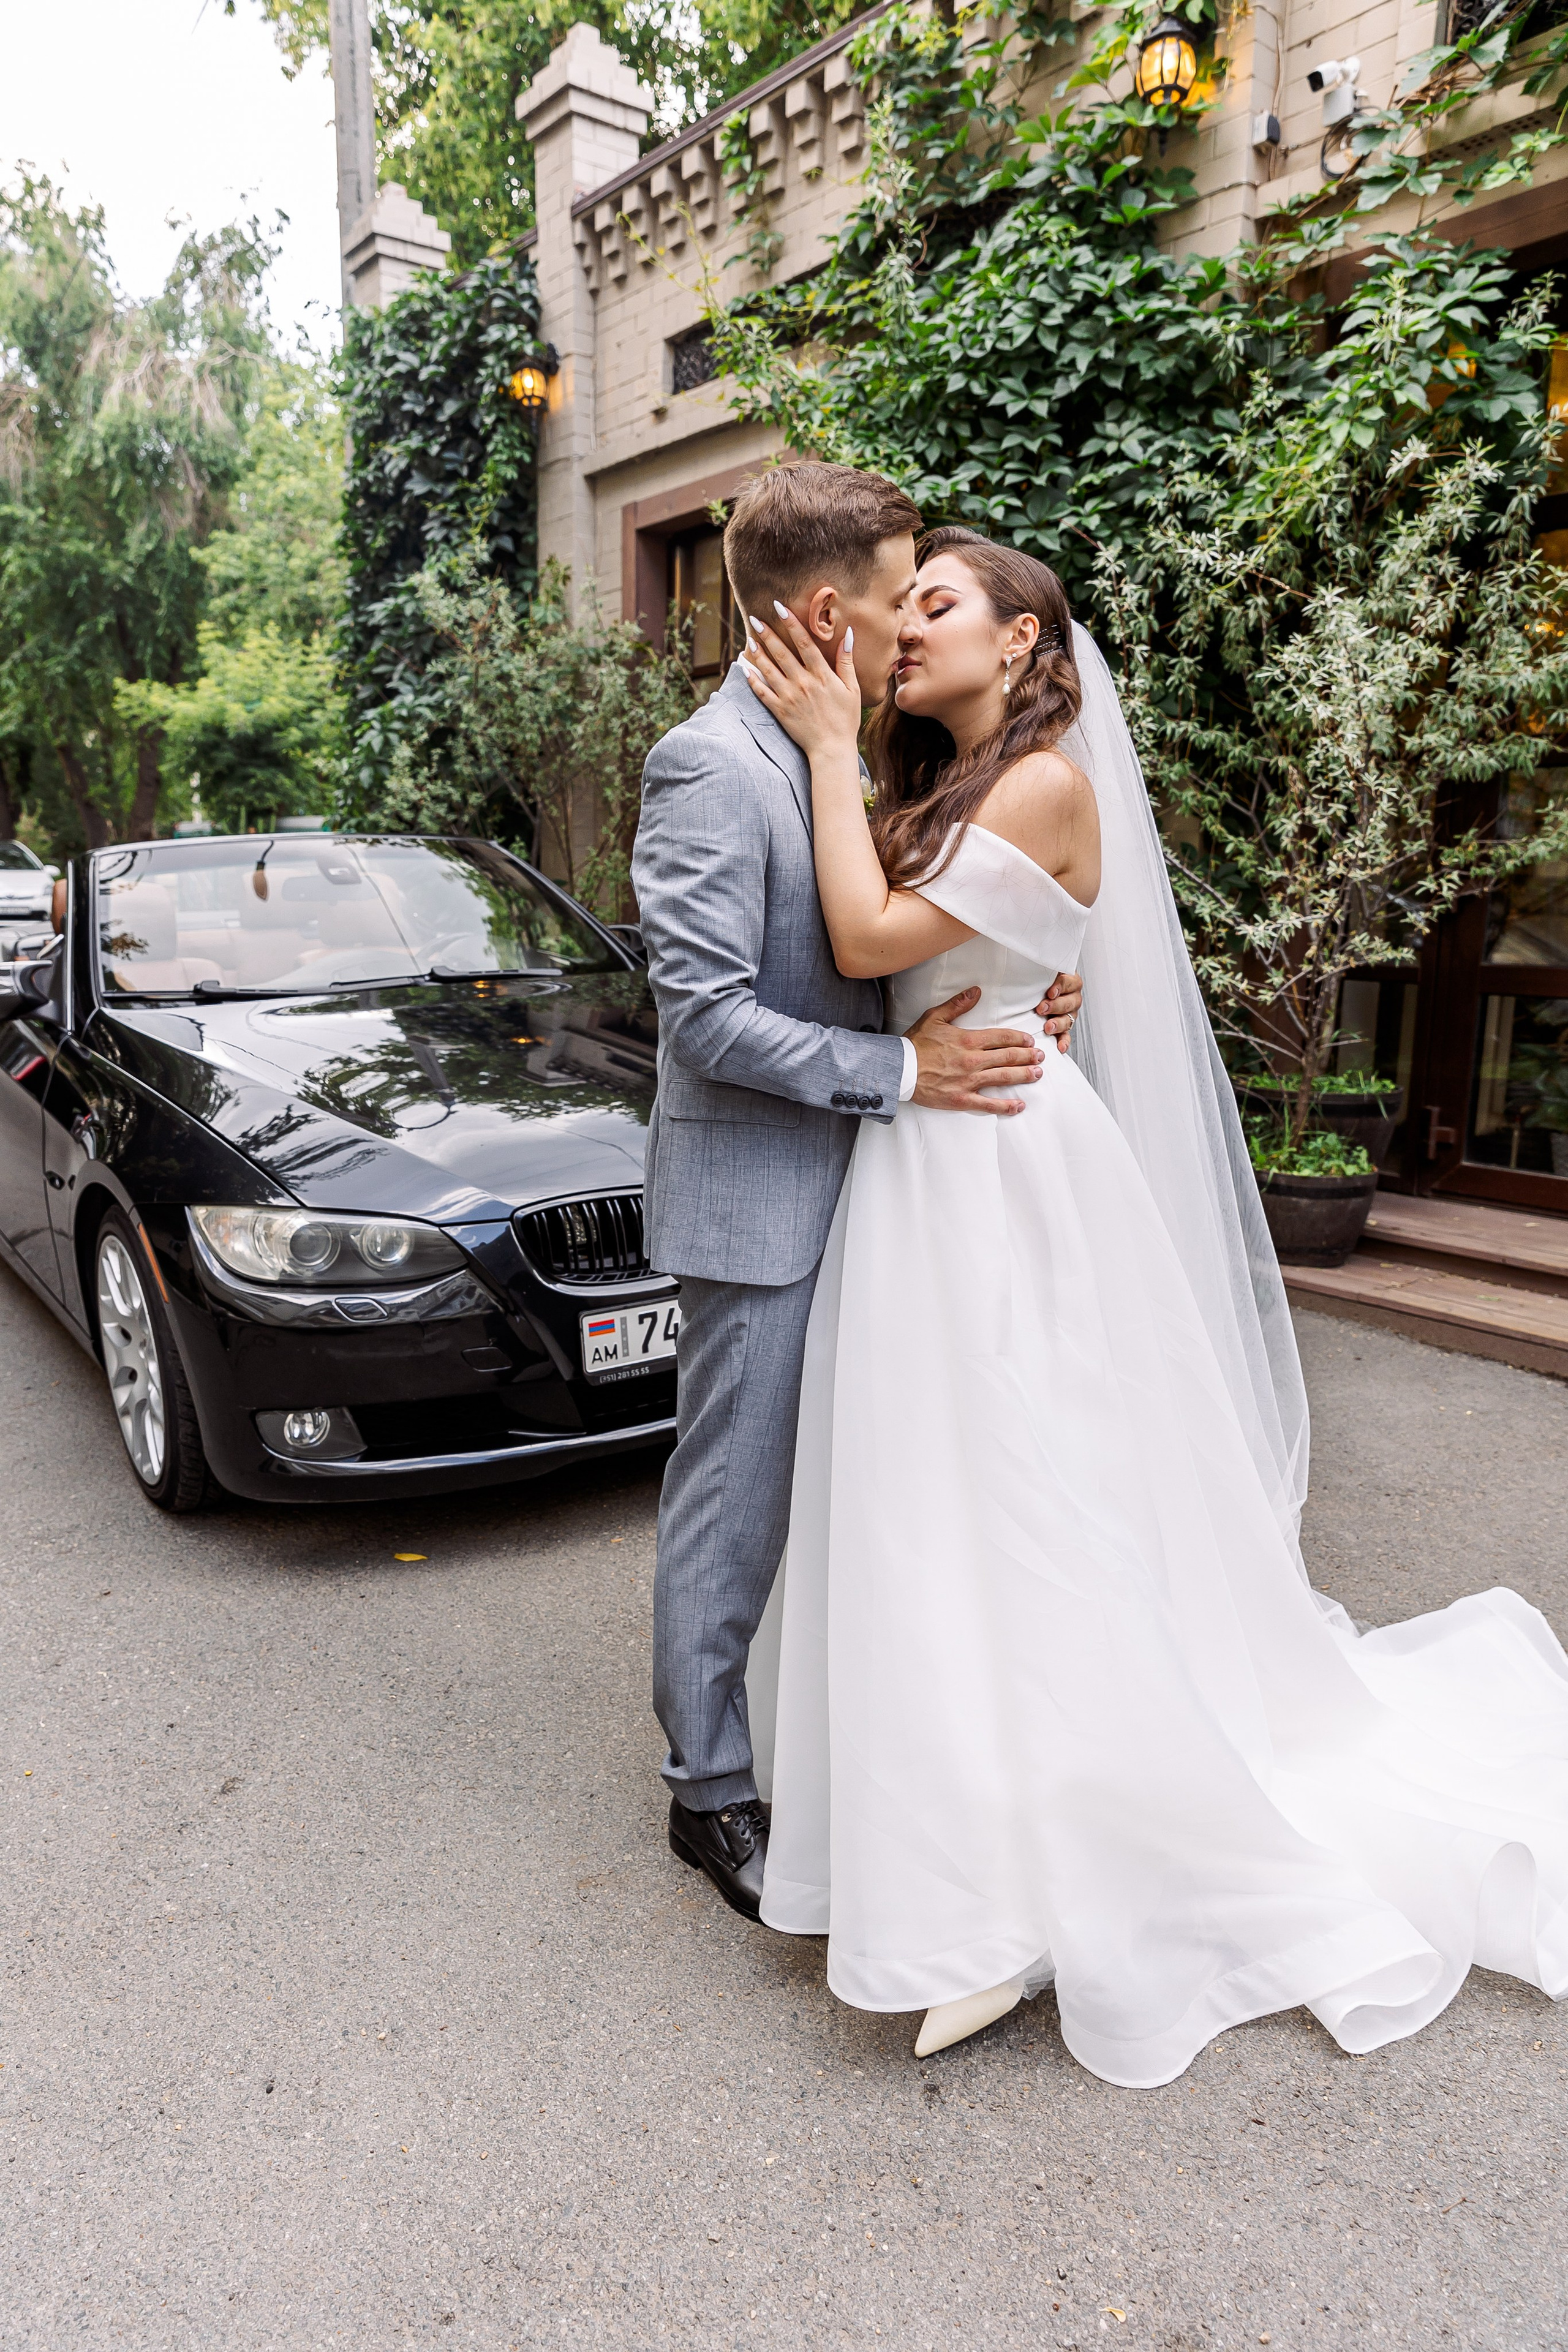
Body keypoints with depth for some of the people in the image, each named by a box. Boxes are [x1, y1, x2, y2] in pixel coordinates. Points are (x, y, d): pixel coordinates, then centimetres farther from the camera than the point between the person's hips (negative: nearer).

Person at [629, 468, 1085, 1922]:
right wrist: (901, 1074, -20)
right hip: (755, 1198, -9)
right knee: (732, 1504, 5)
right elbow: (708, 1015, -22)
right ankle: (710, 1790, 24)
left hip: (846, 1186, 9)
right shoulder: (711, 768, -17)